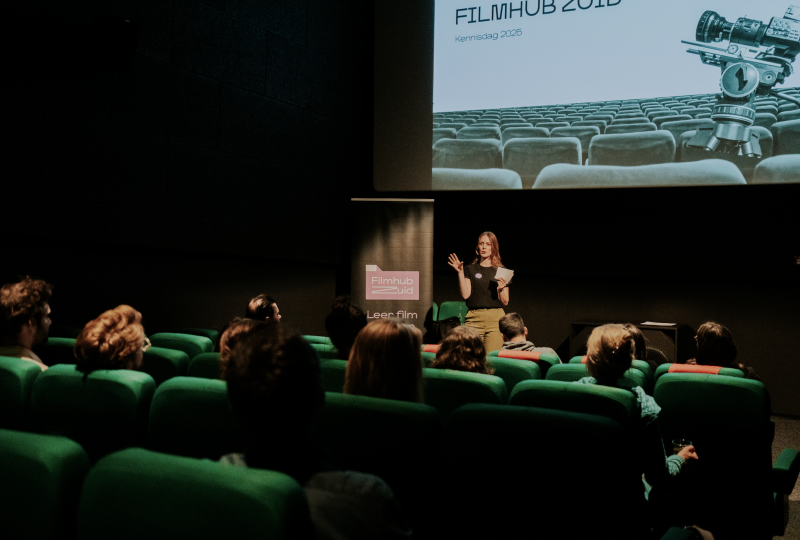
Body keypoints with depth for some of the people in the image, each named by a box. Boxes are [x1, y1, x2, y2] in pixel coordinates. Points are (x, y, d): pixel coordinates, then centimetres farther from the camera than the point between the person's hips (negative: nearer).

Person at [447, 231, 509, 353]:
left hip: (496, 317, 0)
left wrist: (501, 289, -10)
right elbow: (465, 294, -2)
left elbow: (505, 302, 9)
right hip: (474, 317, 0)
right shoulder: (470, 269, 10)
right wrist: (460, 273, -7)